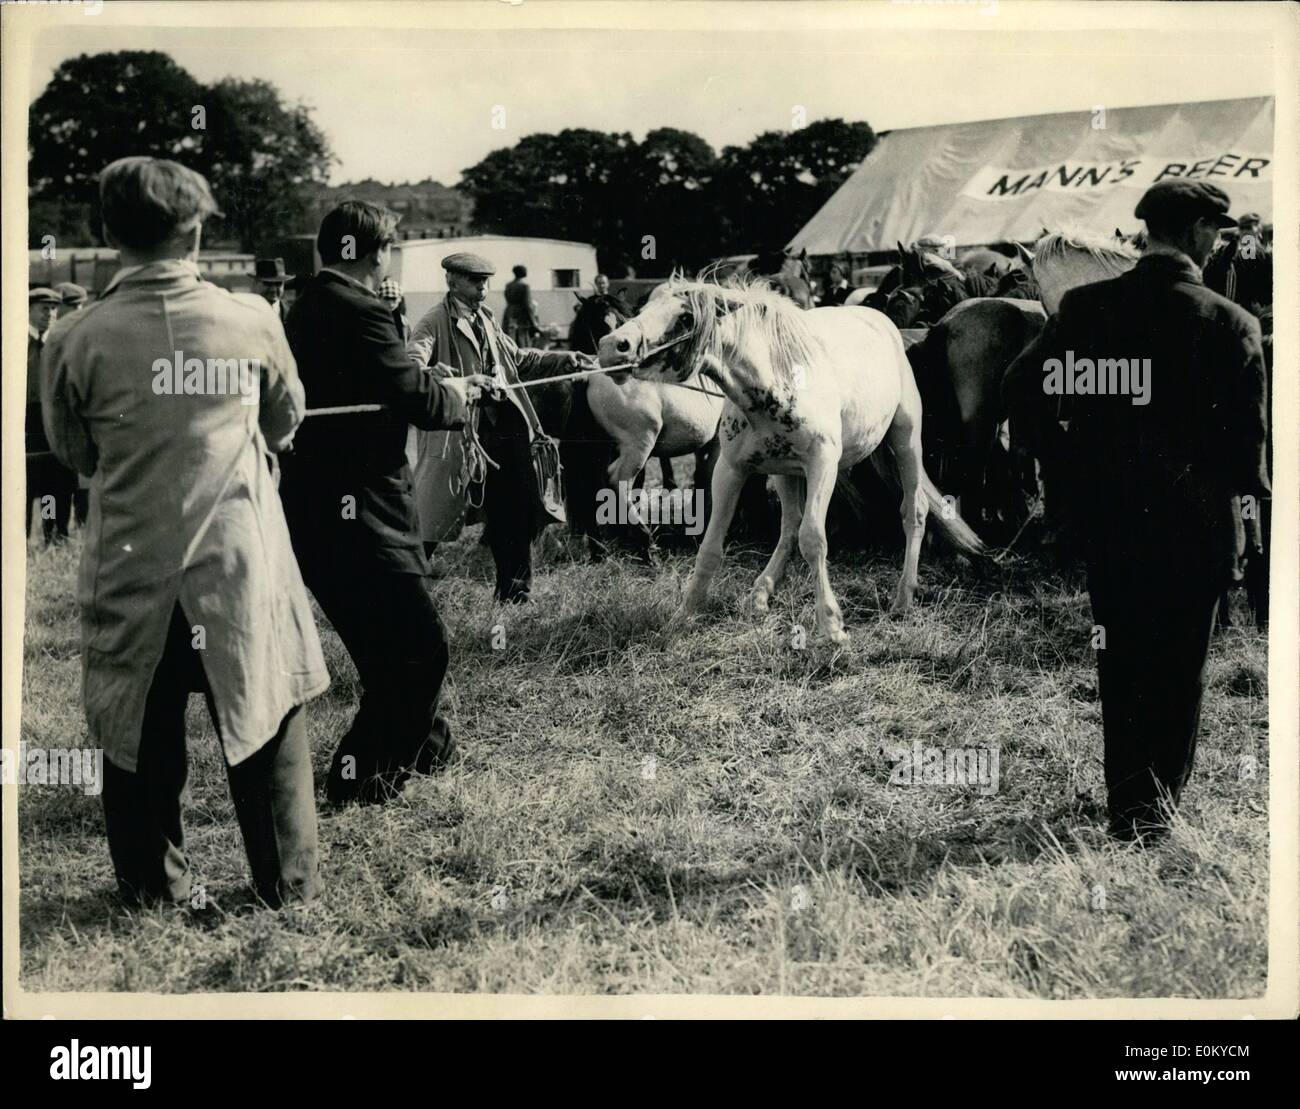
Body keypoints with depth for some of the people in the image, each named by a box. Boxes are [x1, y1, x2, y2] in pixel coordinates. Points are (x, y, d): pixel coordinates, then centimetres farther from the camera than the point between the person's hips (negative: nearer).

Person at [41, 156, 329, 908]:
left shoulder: (75, 342, -10)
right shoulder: (251, 321, -9)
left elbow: (74, 453, 6)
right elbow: (286, 422, 9)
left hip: (132, 572, 0)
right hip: (240, 563, 0)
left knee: (141, 732, 15)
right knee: (267, 724, 13)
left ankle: (156, 887, 25)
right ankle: (289, 881, 22)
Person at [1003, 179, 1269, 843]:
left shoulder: (1087, 307, -6)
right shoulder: (1231, 324, -12)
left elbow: (1019, 391, -5)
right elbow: (1248, 438, -8)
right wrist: (1248, 492, 10)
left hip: (1106, 520, 2)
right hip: (1194, 527, -2)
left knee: (1120, 665, 15)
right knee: (1178, 670, 13)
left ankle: (1126, 809, 18)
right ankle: (1159, 811, 19)